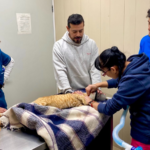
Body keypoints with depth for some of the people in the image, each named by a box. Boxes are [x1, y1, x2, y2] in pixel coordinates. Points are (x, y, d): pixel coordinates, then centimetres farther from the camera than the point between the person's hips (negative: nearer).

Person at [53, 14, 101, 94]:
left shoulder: (91, 44, 2)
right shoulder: (59, 45, -5)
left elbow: (95, 68, -2)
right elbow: (60, 72, -11)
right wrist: (68, 91, -21)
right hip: (71, 91, -2)